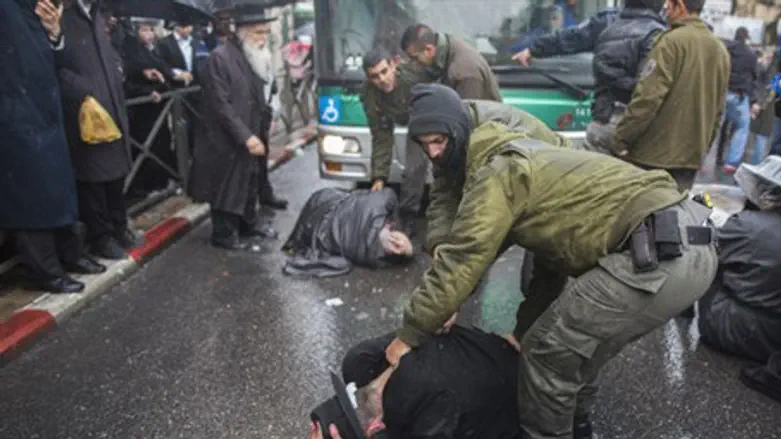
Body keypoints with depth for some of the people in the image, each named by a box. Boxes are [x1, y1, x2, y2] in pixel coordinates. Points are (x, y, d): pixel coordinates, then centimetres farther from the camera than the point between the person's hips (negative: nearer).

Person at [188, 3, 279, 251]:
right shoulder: (220, 57, -16)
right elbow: (220, 104, -20)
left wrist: (260, 132, 7)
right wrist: (245, 137, -22)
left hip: (252, 137, 7)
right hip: (228, 140, -7)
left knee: (251, 182, 19)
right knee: (227, 187, 5)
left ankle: (248, 223, 36)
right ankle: (224, 233, 20)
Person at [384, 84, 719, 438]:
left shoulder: (497, 171, -5)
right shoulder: (526, 162, 25)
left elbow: (461, 259, -10)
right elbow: (551, 264, 28)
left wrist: (408, 335, 0)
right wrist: (523, 332, 32)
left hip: (659, 252, -10)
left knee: (550, 352, 1)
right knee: (578, 342, 26)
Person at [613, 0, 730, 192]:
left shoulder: (672, 41, -11)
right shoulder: (721, 50, 15)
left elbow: (647, 98, -18)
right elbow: (718, 109, 17)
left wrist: (620, 140, -12)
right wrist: (703, 146, 23)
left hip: (654, 155, -7)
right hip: (691, 156, 7)